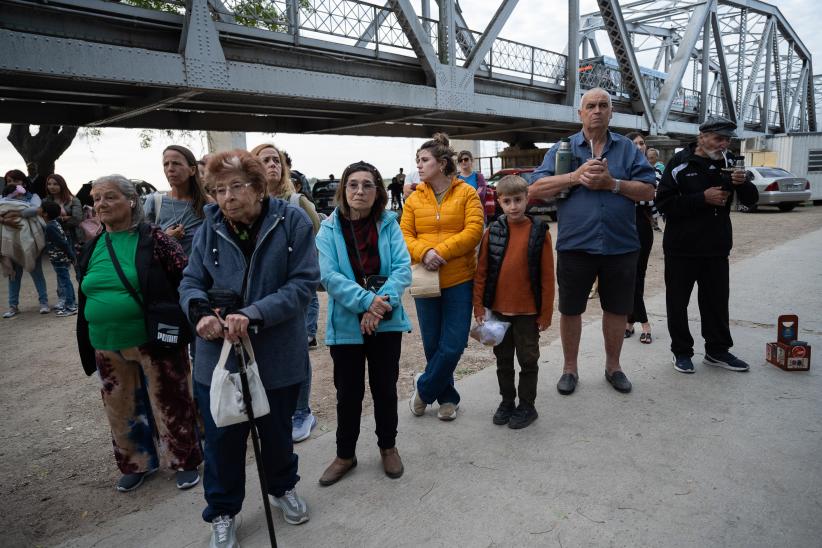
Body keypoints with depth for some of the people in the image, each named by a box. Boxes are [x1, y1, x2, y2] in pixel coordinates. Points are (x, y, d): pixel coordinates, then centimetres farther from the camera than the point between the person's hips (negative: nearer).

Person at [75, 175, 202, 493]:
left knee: (169, 404, 6)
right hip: (108, 348, 6)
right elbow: (86, 297, 17)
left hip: (155, 341, -6)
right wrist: (90, 346, 18)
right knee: (121, 409, 17)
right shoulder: (92, 248, 8)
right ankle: (137, 463, 37)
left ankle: (185, 461, 25)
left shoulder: (153, 239, -9)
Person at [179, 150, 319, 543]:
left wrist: (253, 313, -28)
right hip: (219, 355, 1)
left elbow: (303, 283, -16)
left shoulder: (292, 222, -12)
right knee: (222, 437, 12)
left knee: (277, 432, 21)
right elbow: (191, 282, 2)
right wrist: (200, 312, -21)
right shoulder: (210, 227, -4)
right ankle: (222, 513, 37)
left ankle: (283, 488, 50)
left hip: (277, 355, -1)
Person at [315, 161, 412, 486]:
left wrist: (382, 303, -23)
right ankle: (345, 454, 32)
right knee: (348, 392, 12)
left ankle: (388, 446, 37)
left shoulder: (389, 224, -2)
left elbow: (403, 267, -10)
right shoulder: (328, 230, -5)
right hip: (346, 324, -1)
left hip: (386, 322, 1)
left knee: (385, 387, 14)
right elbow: (329, 276, -15)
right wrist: (366, 301, -25)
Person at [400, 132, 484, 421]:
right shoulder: (414, 199, 6)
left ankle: (424, 387, 24)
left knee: (453, 346, -2)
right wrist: (423, 253, -19)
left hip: (459, 280, -2)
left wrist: (441, 251, -18)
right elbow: (404, 235, 1)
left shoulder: (466, 193, 0)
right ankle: (447, 398, 30)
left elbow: (474, 231, -10)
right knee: (433, 345, 10)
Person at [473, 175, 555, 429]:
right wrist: (479, 306, -2)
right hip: (498, 309, 3)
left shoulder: (539, 232, -9)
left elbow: (547, 276, -6)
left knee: (528, 360, 12)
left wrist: (546, 312, -6)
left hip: (528, 311, -2)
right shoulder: (492, 232, -3)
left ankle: (527, 406, 27)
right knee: (503, 359, 17)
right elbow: (481, 271, 1)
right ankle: (507, 401, 34)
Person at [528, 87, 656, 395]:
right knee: (570, 310, 8)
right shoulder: (562, 149, 4)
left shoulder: (627, 148, 8)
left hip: (620, 246, 2)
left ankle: (613, 366, 33)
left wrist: (613, 183, -13)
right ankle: (570, 368, 27)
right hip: (575, 244, -1)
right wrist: (576, 176, -15)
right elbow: (534, 190, -7)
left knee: (617, 310, 12)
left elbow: (648, 191, 1)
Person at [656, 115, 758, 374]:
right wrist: (703, 198, -21)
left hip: (717, 247, 5)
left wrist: (742, 183, -14)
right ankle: (682, 352, 19)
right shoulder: (680, 163, -8)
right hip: (682, 246, -4)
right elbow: (663, 202, -15)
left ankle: (717, 350, 26)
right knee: (678, 301, 5)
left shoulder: (727, 164, 7)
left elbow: (751, 200, 8)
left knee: (717, 300, 12)